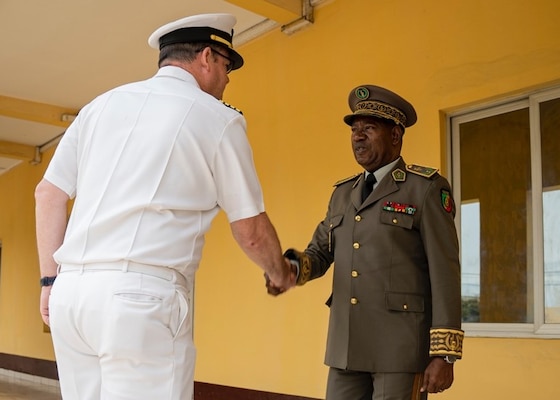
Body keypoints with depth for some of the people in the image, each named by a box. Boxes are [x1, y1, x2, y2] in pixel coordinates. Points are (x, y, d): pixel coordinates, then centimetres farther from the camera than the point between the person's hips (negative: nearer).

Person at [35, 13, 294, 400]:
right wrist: (282, 274, 23)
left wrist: (51, 279, 20)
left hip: (71, 291, 6)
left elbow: (48, 194, 14)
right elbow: (251, 232, 5)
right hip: (142, 295, -6)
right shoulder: (217, 118, 3)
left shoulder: (102, 104, 16)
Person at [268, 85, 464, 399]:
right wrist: (291, 267, -11)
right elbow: (320, 253, 13)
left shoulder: (427, 188, -4)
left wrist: (444, 355, -13)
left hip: (402, 346, -6)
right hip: (346, 346, 6)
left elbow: (445, 273, -9)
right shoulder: (343, 193, 16)